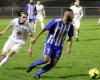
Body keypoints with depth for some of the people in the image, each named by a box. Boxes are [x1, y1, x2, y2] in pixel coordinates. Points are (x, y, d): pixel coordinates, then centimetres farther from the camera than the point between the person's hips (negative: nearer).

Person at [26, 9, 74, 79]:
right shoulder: (56, 21, -18)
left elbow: (70, 38, 9)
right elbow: (44, 29, -10)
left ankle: (38, 74, 10)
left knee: (53, 64, -5)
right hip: (50, 43, -5)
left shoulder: (70, 25, -4)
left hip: (59, 46, 5)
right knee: (46, 59, -22)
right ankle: (33, 65, 6)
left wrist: (69, 47, -4)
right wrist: (35, 38, -7)